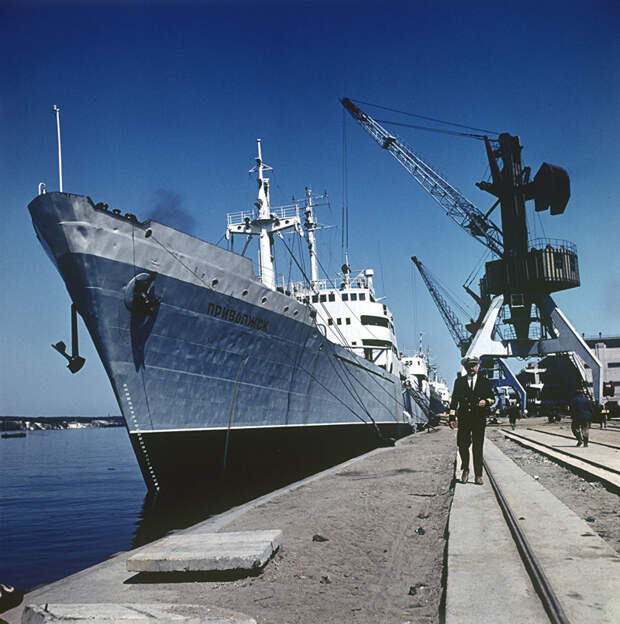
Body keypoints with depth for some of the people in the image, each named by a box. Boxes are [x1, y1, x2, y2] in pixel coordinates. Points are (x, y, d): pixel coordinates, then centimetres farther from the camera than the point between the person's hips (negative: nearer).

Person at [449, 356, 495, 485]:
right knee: (462, 446, -4)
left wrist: (486, 401, -12)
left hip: (479, 419, 0)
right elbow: (454, 400, 8)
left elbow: (492, 398, 12)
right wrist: (452, 417, 1)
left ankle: (478, 475, 8)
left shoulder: (485, 381, 10)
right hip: (464, 418, 0)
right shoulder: (459, 382, 10)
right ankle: (465, 470, 19)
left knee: (478, 447, 0)